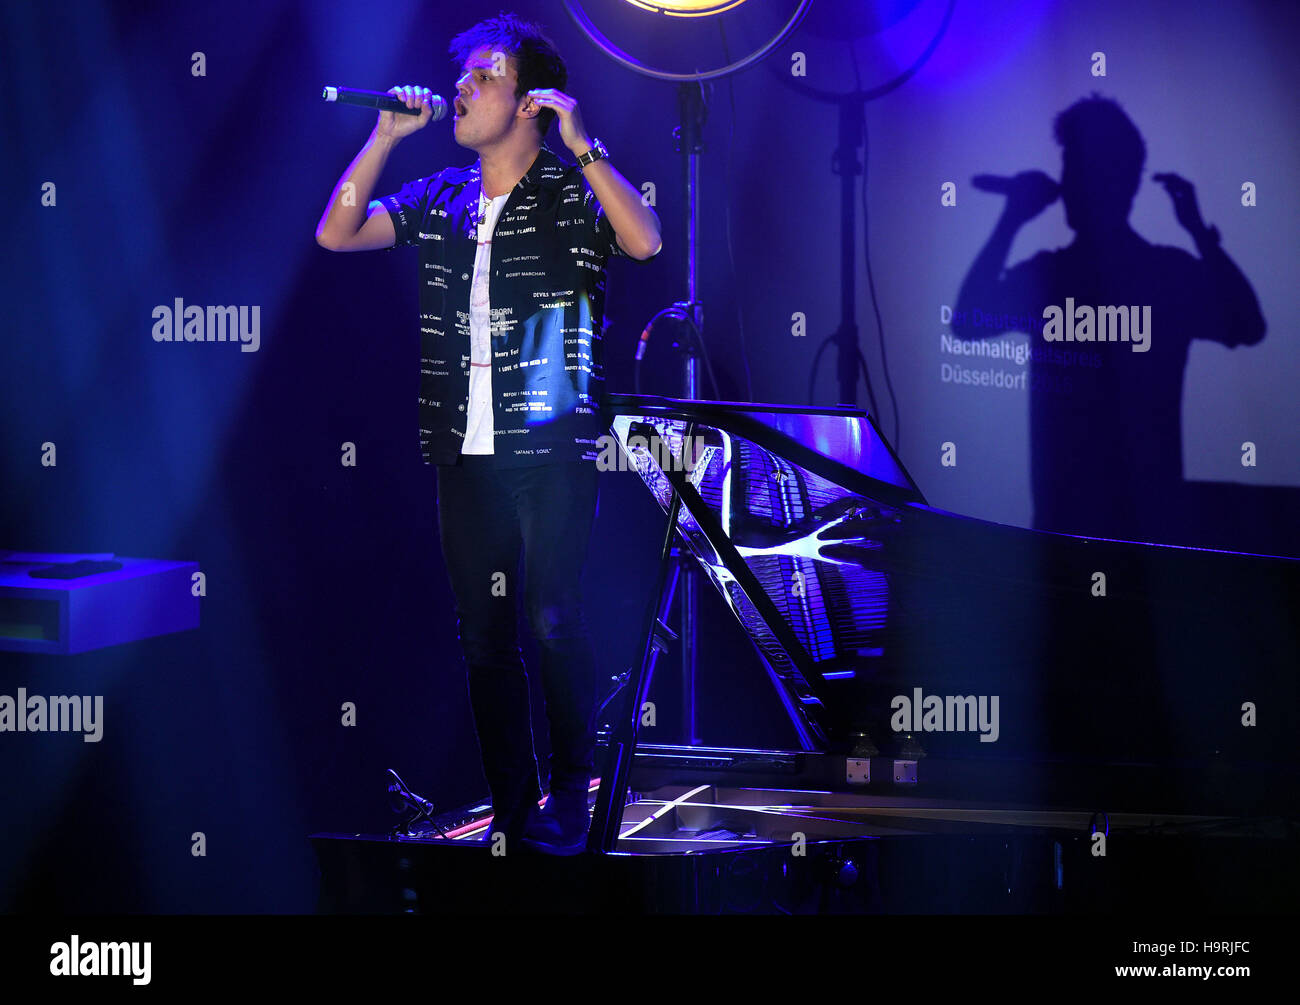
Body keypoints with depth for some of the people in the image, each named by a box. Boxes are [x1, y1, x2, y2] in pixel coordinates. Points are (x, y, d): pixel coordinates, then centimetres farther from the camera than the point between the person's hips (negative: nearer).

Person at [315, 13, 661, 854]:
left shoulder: (574, 192, -1)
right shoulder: (442, 199, 13)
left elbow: (645, 242, -19)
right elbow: (336, 233, 7)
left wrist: (581, 144, -19)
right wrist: (386, 135, 2)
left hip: (551, 447, -5)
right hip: (467, 452, 5)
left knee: (553, 621, -8)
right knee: (483, 635, 6)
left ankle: (570, 794, 9)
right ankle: (511, 808, 14)